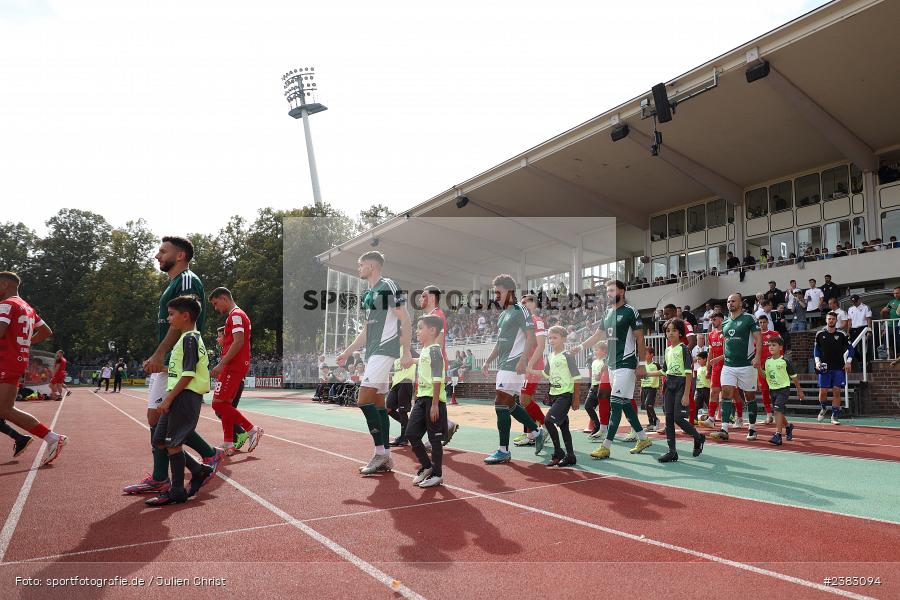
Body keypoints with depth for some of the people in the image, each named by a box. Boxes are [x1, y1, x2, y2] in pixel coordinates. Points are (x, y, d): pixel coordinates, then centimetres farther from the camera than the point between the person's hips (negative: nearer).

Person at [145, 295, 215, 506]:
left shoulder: (189, 338, -13)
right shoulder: (188, 338, 18)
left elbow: (188, 374, -20)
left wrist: (168, 399, -19)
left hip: (185, 395, -10)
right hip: (179, 396, 10)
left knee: (173, 442, -3)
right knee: (159, 440, 13)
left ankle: (177, 491, 8)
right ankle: (199, 471, 18)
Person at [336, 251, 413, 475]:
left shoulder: (388, 287, -8)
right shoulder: (368, 294, 19)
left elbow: (405, 320, -13)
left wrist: (406, 351, -18)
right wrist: (348, 352, 23)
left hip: (385, 351, -9)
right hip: (373, 353, 9)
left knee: (364, 400, -14)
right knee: (378, 402, 8)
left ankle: (380, 453, -6)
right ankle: (386, 458, 13)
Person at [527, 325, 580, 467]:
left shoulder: (567, 356, -11)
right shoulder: (550, 356, 10)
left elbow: (576, 378, -10)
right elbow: (545, 373, 23)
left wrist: (576, 399, -10)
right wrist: (529, 371, 15)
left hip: (565, 394, -7)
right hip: (554, 394, 7)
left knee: (549, 420, -17)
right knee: (563, 425, 11)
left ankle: (558, 453, -4)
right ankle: (570, 456, 20)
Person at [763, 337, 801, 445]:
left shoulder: (785, 361, -10)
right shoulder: (767, 361, 4)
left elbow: (794, 377, -1)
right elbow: (764, 375, 6)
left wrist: (799, 391, 6)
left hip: (783, 389, -6)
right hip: (772, 389, 6)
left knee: (778, 410, -19)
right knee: (778, 412, 16)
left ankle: (778, 435, -21)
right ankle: (788, 426, 44)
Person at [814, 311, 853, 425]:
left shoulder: (841, 334, 0)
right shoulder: (820, 334, 3)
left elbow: (850, 348, 6)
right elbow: (816, 349, 10)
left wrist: (848, 362, -5)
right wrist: (817, 361, -1)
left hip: (839, 367, 0)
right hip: (824, 367, 0)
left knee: (836, 391, -3)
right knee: (823, 391, -1)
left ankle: (834, 416, 7)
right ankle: (824, 408, 30)